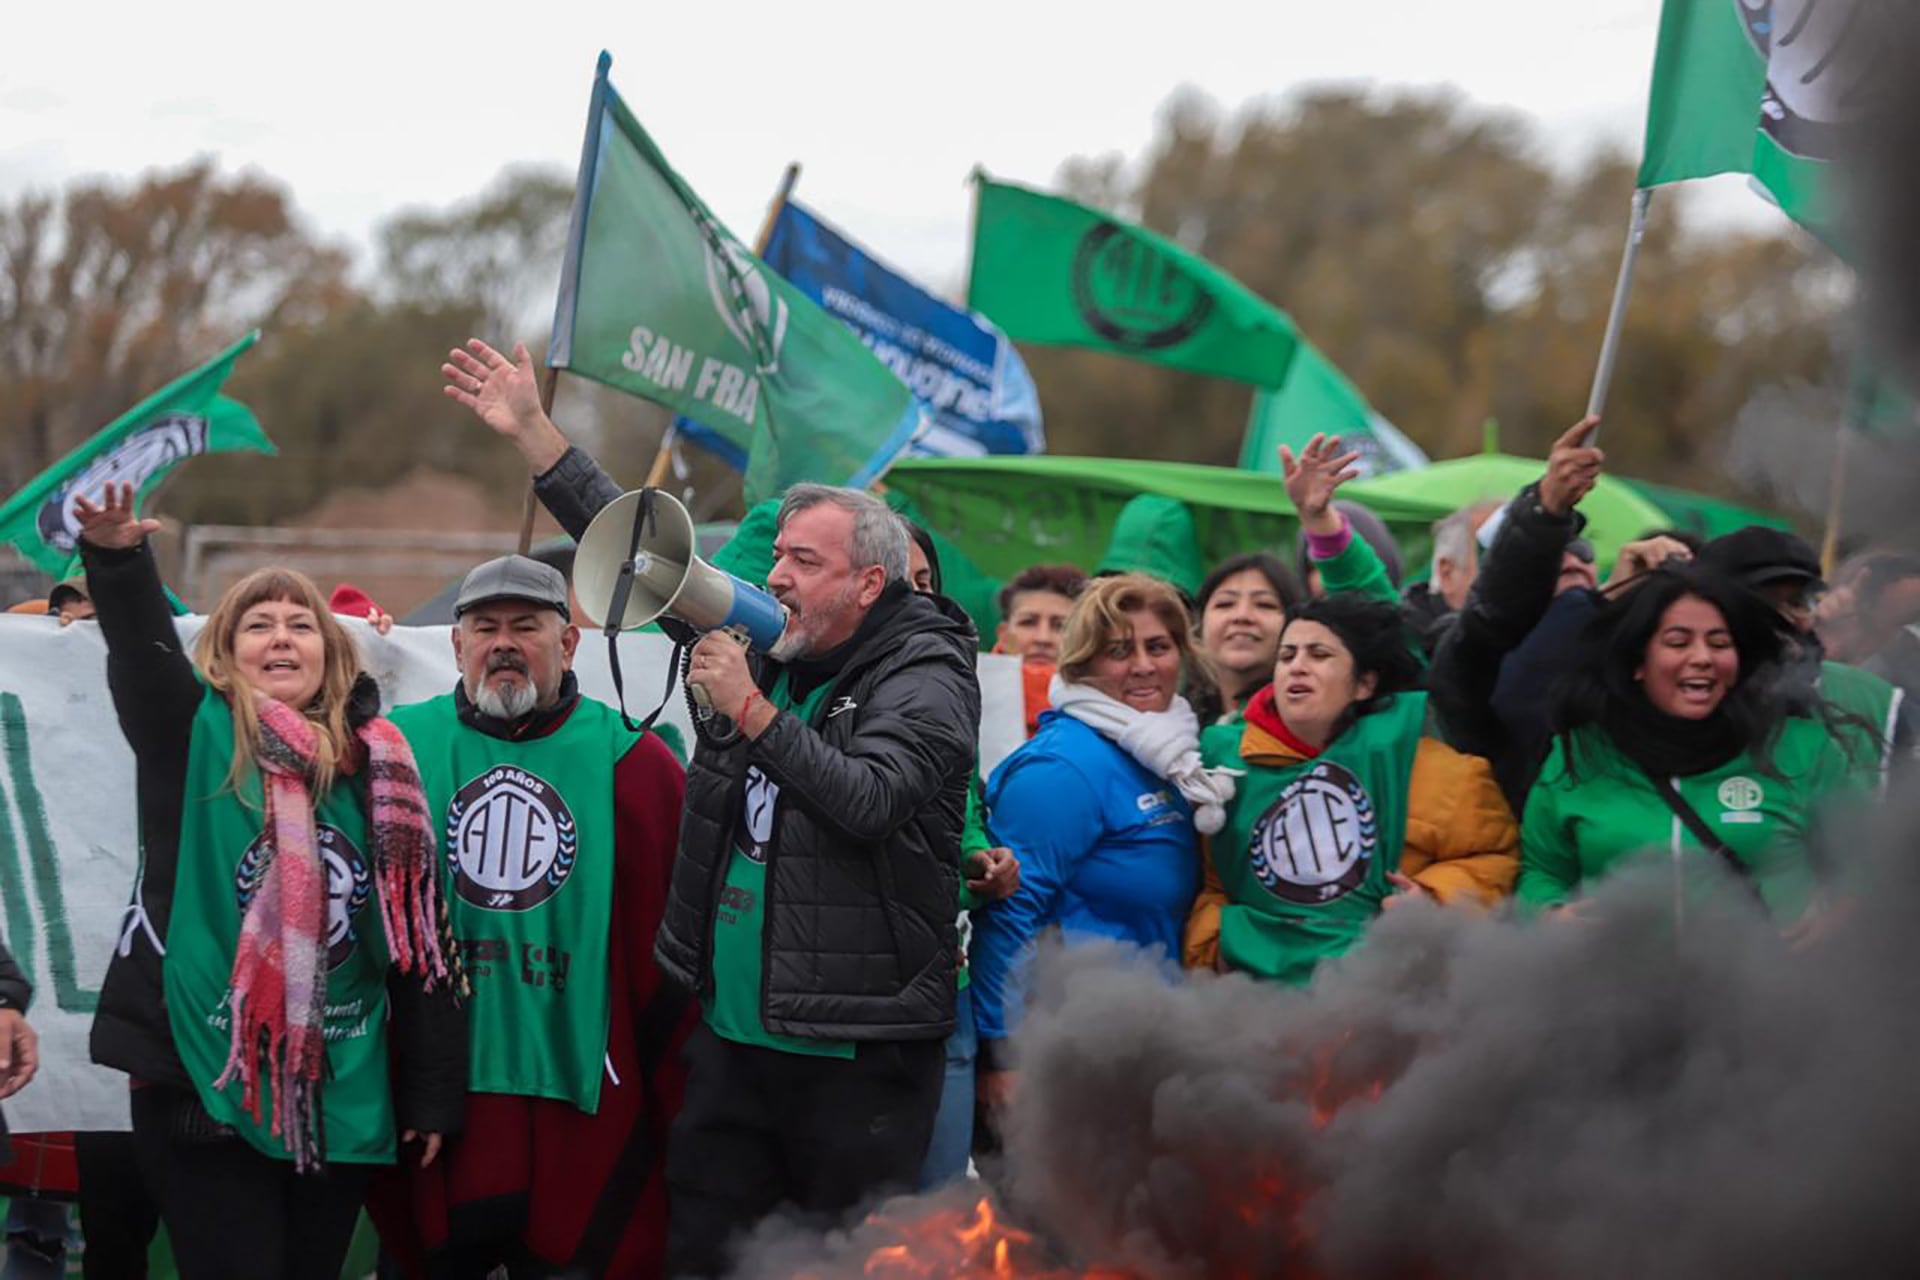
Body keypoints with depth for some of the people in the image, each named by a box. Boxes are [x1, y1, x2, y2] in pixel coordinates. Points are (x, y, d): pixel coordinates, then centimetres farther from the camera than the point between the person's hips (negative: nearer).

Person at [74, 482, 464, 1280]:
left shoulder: (376, 769, 8)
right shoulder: (194, 738, 2)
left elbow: (418, 942, 8)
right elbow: (142, 649, -19)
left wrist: (431, 1094, 7)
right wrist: (117, 560, -39)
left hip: (340, 1094, 3)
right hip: (206, 1085, -3)